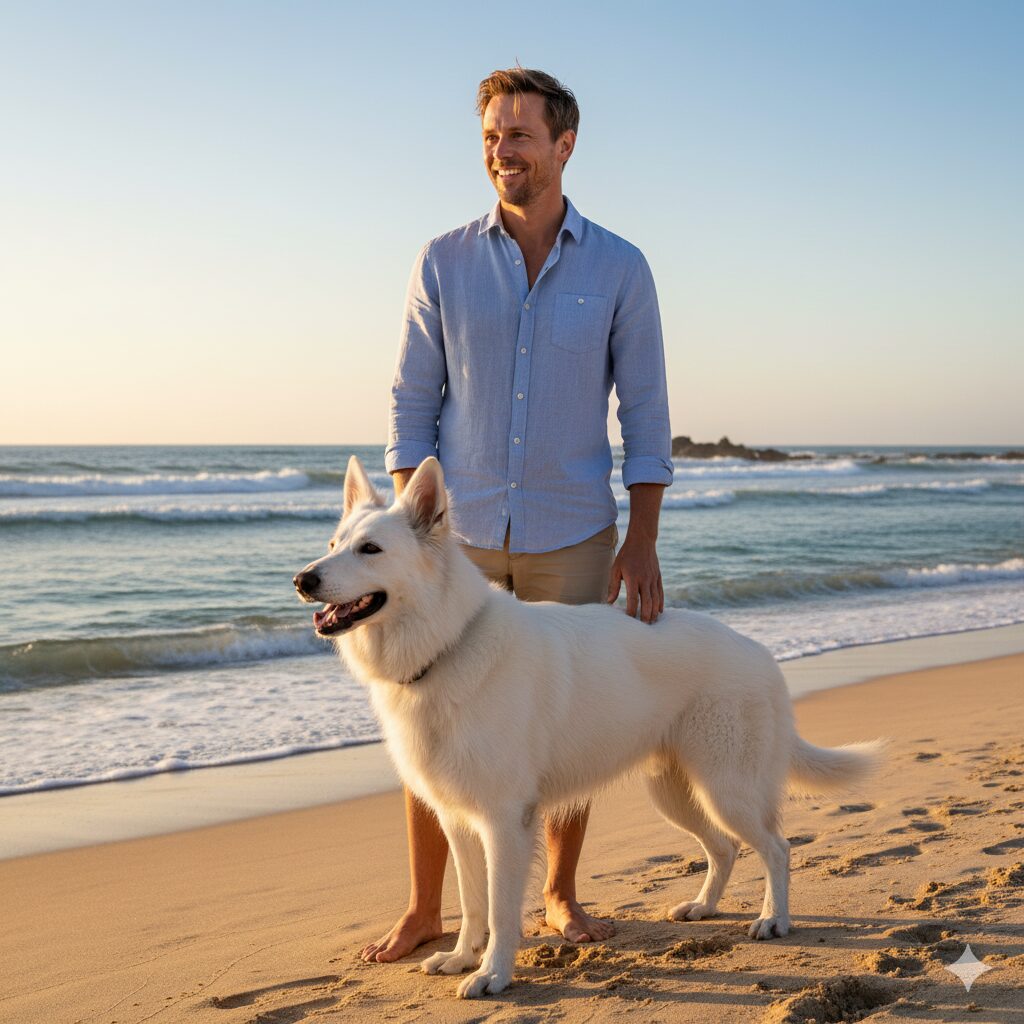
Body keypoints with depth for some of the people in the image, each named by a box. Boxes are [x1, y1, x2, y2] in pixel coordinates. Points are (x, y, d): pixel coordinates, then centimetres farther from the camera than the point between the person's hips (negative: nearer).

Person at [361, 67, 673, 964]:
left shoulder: (620, 269, -2)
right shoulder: (444, 264, 0)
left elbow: (646, 415, 0)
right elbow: (413, 405, 1)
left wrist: (642, 543, -6)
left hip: (571, 535, 0)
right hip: (461, 529, 1)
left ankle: (561, 893, 27)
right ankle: (425, 908, 17)